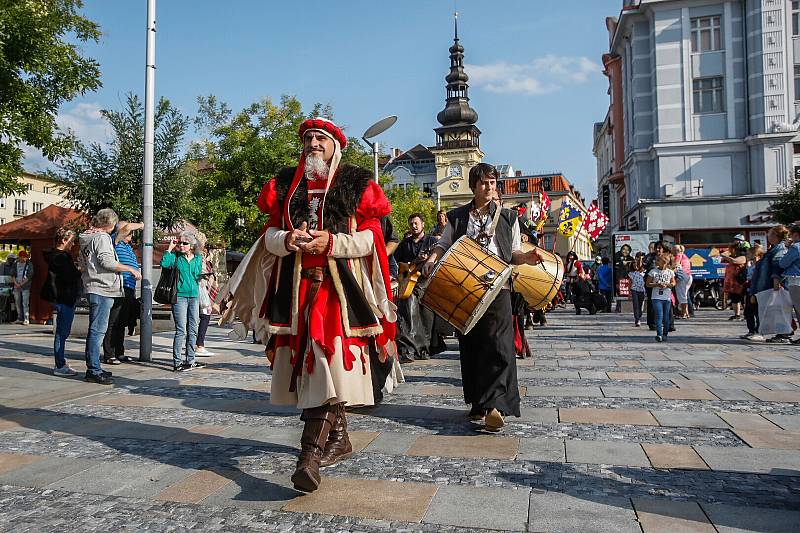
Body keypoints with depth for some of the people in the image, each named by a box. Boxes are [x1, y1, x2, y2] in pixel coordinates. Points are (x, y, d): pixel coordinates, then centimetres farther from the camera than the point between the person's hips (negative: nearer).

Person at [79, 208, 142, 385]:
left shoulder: (86, 237, 20)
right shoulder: (102, 237, -10)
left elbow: (83, 264, 26)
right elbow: (107, 261, -20)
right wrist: (130, 269, -13)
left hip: (93, 289, 10)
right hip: (101, 288, -10)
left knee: (95, 329, 15)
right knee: (98, 330, -9)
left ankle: (92, 368, 21)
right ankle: (94, 371, -8)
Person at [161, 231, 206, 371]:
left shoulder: (198, 258, 12)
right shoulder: (175, 256, 0)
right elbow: (164, 263, -20)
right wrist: (170, 248, -12)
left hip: (194, 296, 5)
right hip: (179, 296, -5)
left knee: (193, 330, 10)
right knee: (181, 330, -8)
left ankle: (190, 360, 21)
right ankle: (177, 362, -2)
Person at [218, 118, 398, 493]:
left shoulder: (357, 185, 5)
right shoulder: (285, 185, 16)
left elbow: (371, 239, -2)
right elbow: (269, 235, 14)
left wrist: (331, 242, -16)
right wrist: (287, 240, -9)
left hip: (340, 286, -4)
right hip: (297, 286, 4)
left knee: (331, 362, -15)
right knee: (307, 362, 6)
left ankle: (311, 453, -16)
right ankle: (338, 439, 24)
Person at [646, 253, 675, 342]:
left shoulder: (670, 272, 4)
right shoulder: (653, 271, 0)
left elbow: (673, 283, 11)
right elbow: (648, 284, 1)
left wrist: (666, 285, -9)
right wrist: (657, 285, -15)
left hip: (667, 298, 2)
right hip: (656, 297, -2)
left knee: (666, 317, 7)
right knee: (659, 316, -12)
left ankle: (665, 334, 19)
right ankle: (659, 335, -16)